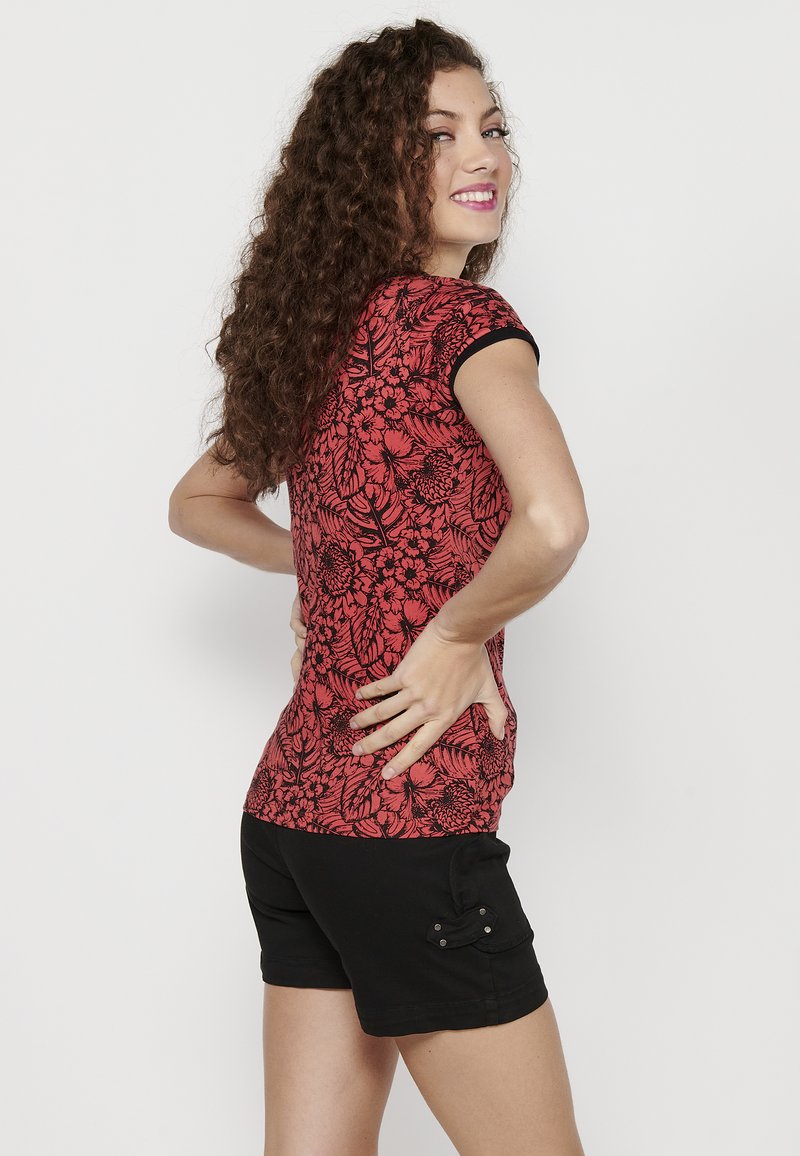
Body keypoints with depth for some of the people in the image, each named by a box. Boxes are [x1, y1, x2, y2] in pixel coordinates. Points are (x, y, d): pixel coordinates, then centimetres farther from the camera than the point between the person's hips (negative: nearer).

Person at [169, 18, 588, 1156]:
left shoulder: (317, 335, 10)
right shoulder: (462, 319, -12)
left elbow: (196, 502, 27)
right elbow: (553, 521, -30)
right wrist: (458, 632, -13)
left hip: (289, 802, 8)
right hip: (412, 822, -8)